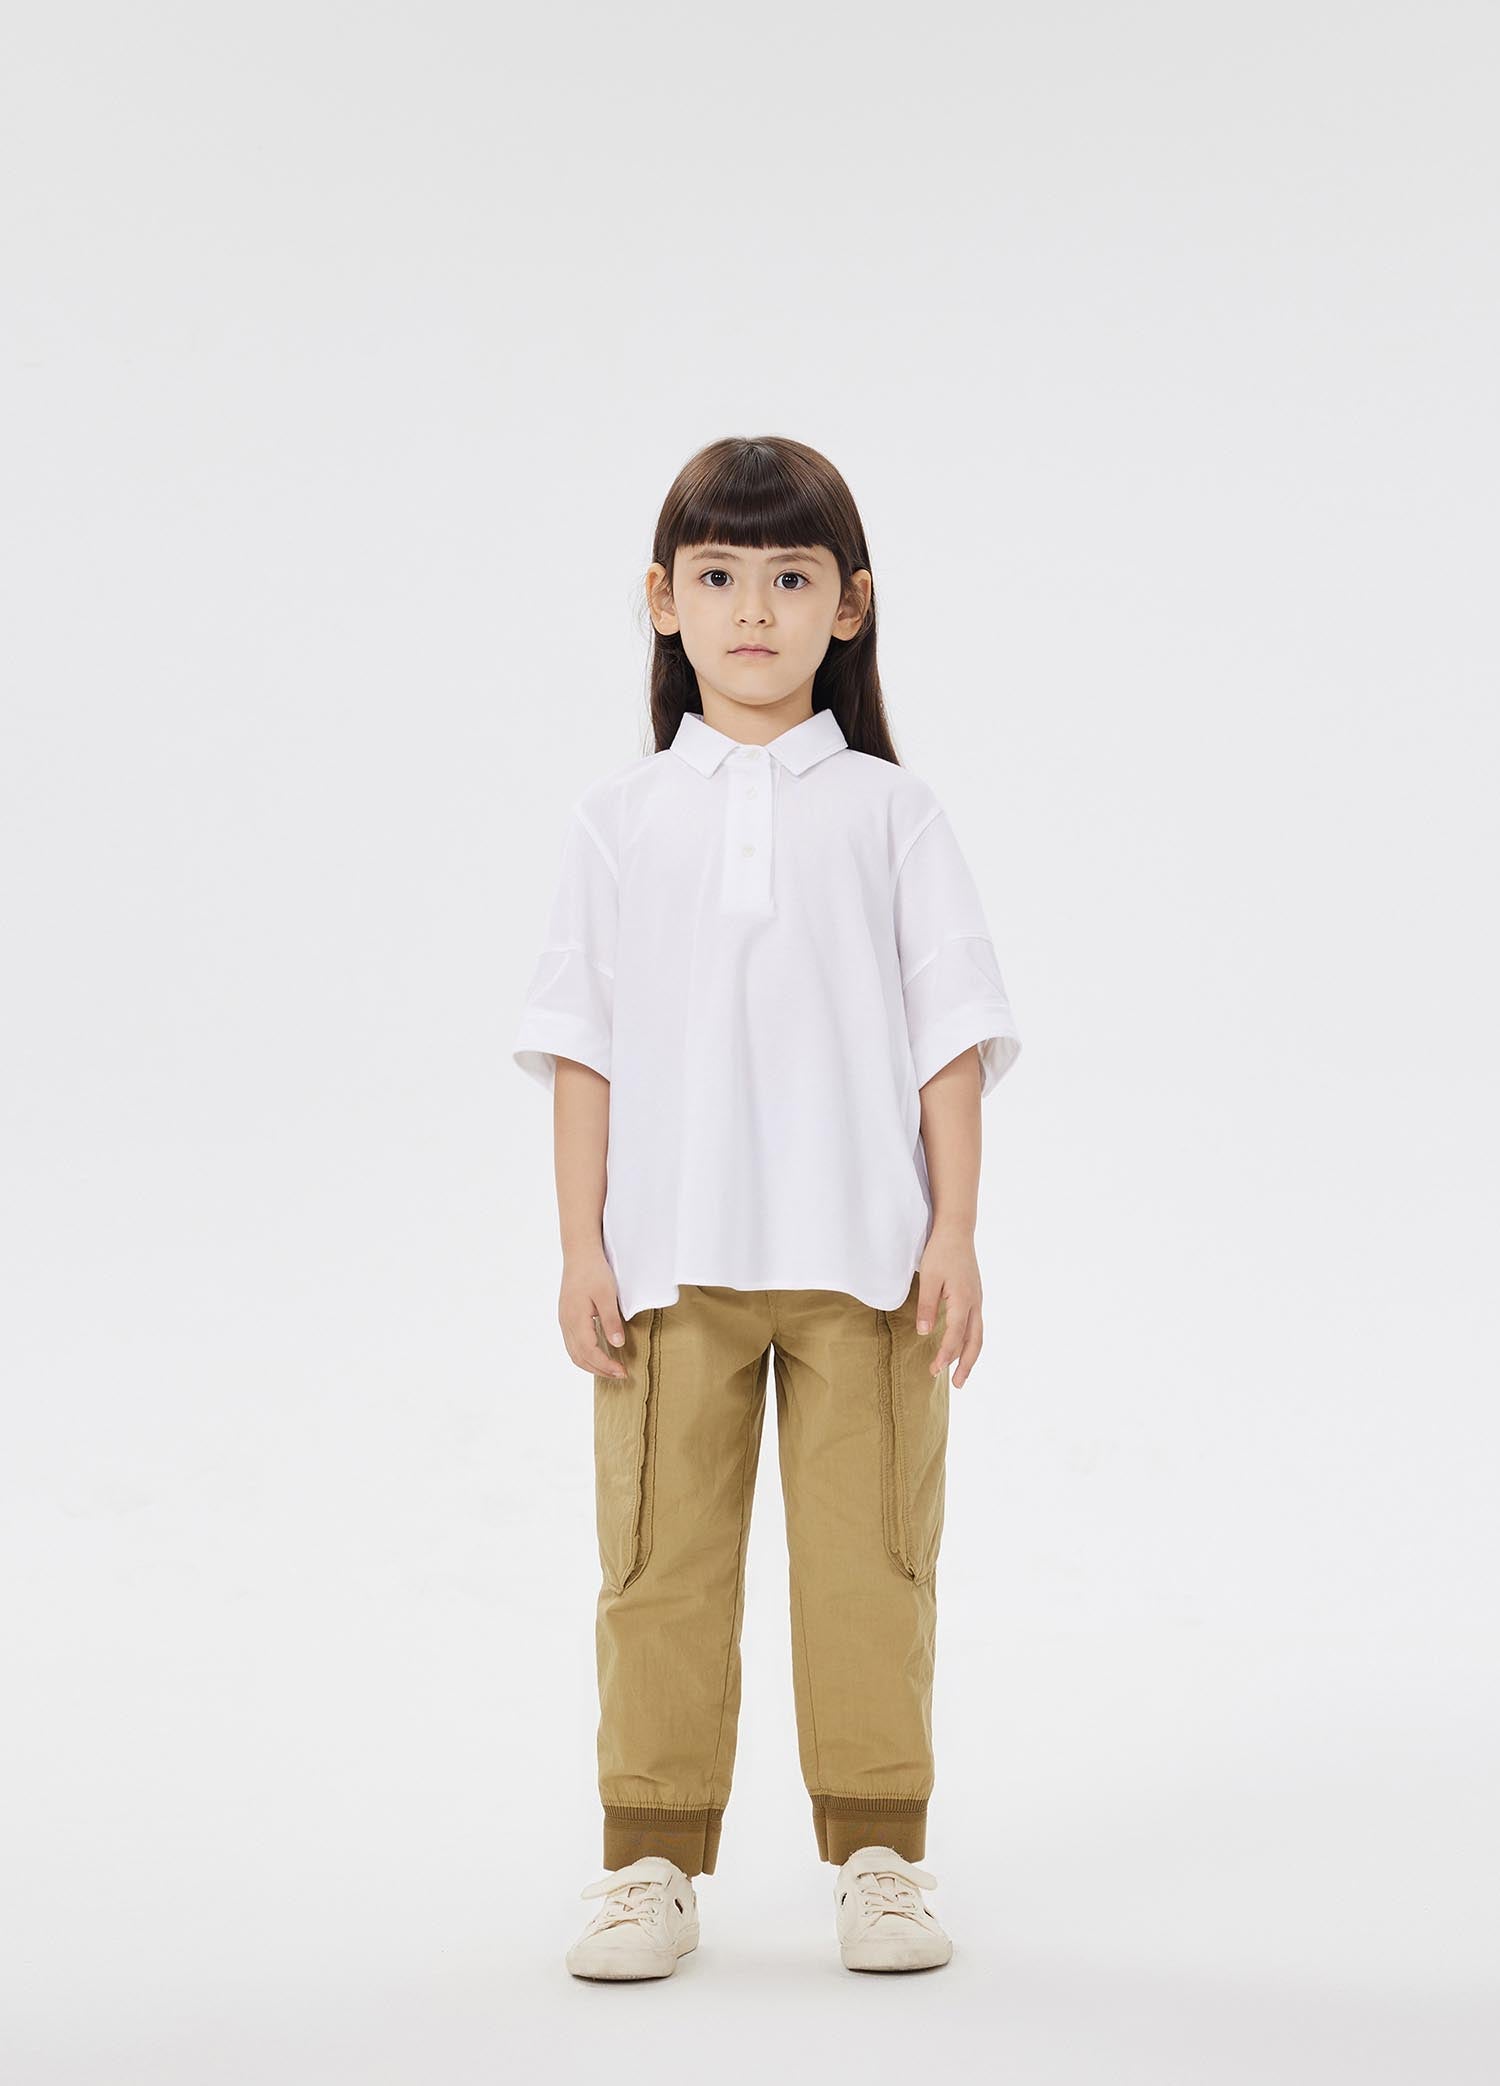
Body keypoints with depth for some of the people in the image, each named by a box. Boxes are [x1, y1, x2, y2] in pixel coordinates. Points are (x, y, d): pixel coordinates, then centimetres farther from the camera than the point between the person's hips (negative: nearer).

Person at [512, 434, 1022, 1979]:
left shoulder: (889, 811, 5)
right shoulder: (620, 819, 7)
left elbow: (951, 1032, 4)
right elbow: (581, 1041, 6)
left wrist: (954, 1234, -3)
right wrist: (583, 1246, 0)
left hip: (863, 1255, 0)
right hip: (670, 1257, 1)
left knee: (869, 1558, 3)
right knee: (661, 1561, 3)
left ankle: (878, 1857, 17)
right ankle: (652, 1864, 15)